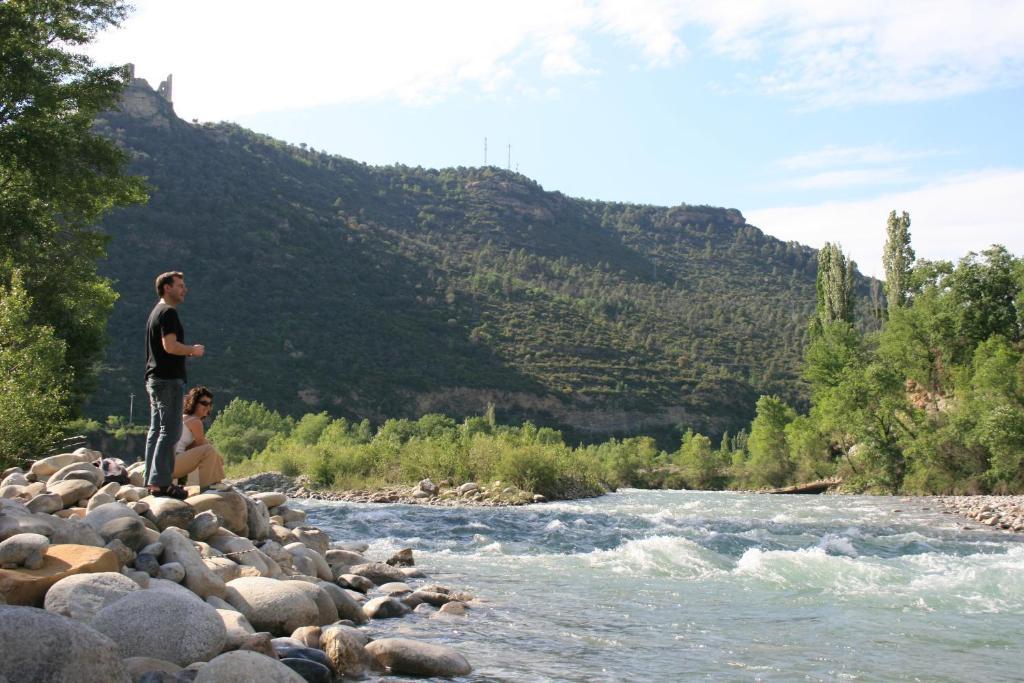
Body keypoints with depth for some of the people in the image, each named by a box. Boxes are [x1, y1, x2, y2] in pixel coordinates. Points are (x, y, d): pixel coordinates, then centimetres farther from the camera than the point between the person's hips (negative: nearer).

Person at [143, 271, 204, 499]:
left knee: (156, 430, 11)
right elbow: (170, 346, -22)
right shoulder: (168, 313, -12)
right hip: (168, 379, -11)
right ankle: (160, 482, -12)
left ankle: (152, 480, 14)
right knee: (170, 431, -10)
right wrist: (193, 350, -7)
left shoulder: (156, 313, 20)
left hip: (154, 378, 11)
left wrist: (189, 351, 16)